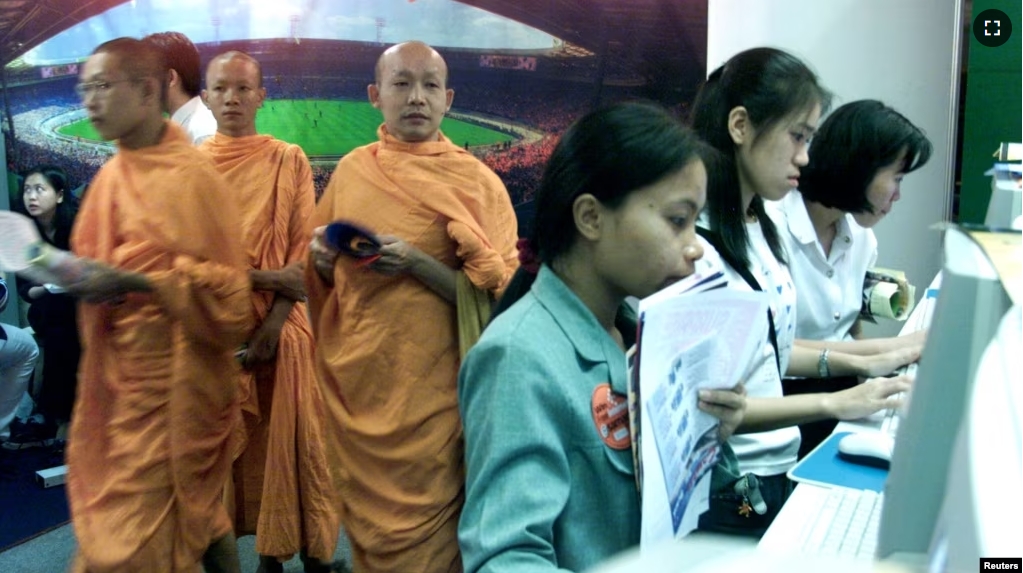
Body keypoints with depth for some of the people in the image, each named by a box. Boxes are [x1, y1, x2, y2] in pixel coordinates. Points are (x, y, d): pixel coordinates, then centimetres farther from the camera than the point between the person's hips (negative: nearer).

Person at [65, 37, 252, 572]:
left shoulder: (192, 178, -12)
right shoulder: (111, 175, 9)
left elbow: (228, 294, -14)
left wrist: (134, 282, -23)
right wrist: (70, 274, 3)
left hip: (172, 383, -6)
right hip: (117, 378, 6)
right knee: (195, 517, 13)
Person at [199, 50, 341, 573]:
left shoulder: (290, 162, 4)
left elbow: (304, 247, -1)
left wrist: (274, 320, -13)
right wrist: (264, 277, -13)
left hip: (280, 326, -1)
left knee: (288, 437, 0)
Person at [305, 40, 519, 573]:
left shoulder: (476, 181, -7)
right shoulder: (350, 170, 5)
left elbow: (499, 293, -11)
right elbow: (324, 276, 16)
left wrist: (416, 263, -21)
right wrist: (323, 258, -6)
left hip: (431, 389, -4)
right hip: (357, 381, 4)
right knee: (365, 516, 18)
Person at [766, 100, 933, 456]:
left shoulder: (861, 235, 8)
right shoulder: (771, 225, -16)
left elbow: (849, 326, 15)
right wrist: (888, 348, -21)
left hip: (841, 385, 8)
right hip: (786, 396, -7)